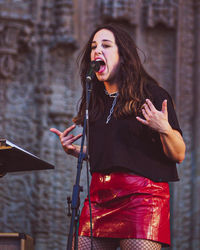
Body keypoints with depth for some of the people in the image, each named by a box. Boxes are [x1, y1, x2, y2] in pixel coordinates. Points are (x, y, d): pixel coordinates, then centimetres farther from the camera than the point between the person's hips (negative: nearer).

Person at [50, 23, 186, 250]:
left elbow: (178, 155, -3)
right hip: (100, 195, 6)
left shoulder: (152, 95, 0)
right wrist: (74, 150, 12)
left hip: (142, 195, -6)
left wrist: (165, 129, -20)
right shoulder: (94, 101, 18)